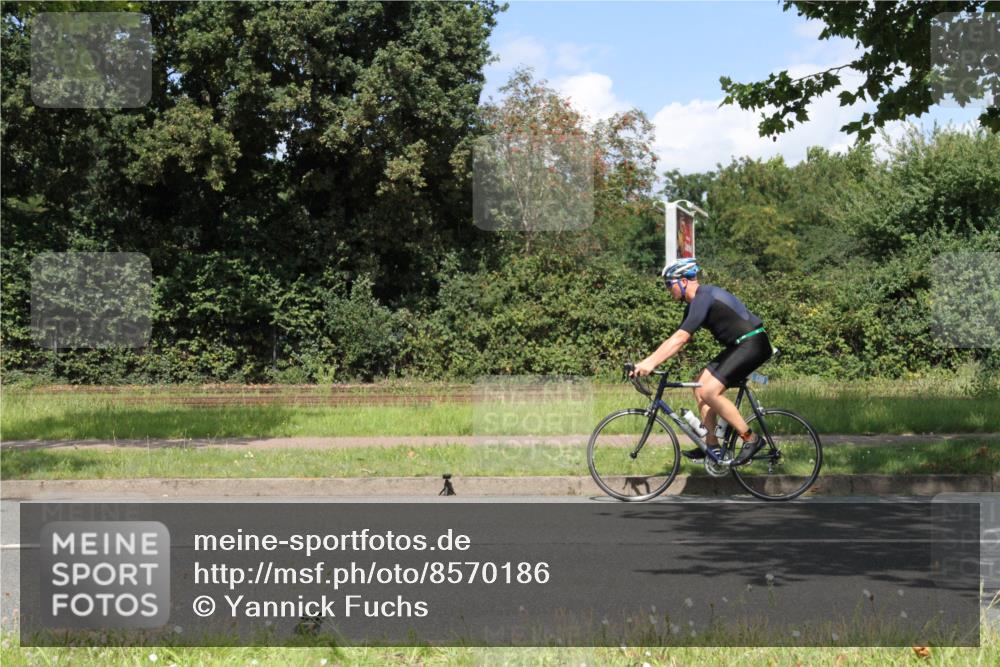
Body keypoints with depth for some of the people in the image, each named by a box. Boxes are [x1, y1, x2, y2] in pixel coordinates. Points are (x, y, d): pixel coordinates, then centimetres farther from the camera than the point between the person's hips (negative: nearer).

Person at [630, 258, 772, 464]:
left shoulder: (704, 298, -19)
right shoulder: (695, 302, 13)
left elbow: (680, 338, -27)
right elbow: (677, 339, 13)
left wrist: (651, 362, -30)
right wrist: (648, 362, 6)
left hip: (753, 344, -10)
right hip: (739, 345, 10)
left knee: (710, 391, -18)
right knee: (700, 385, 7)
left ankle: (751, 439, -9)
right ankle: (712, 444, 12)